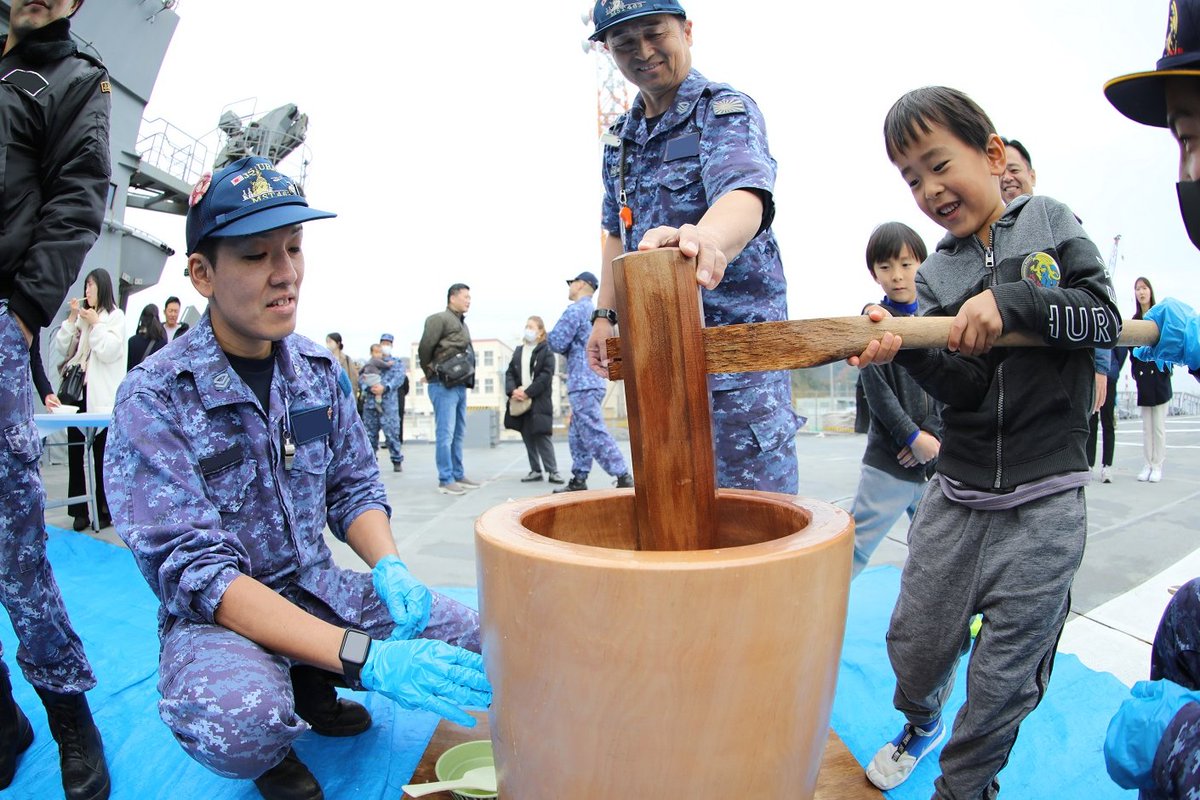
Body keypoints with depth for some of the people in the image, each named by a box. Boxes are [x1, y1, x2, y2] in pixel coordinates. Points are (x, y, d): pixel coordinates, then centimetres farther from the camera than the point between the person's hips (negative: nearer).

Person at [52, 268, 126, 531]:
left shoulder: (116, 316, 2)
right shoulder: (81, 316, 15)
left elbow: (109, 351, -8)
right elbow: (62, 349, 11)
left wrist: (94, 323, -7)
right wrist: (72, 318, 3)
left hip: (101, 396, -5)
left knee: (102, 455, -1)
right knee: (75, 452, 4)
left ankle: (104, 509, 7)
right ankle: (79, 509, 11)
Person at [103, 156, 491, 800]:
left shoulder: (319, 371, 0)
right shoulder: (152, 399, -17)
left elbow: (353, 488, 6)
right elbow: (192, 569, -25)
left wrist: (389, 569, -19)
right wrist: (365, 657, -35)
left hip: (317, 587, 5)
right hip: (214, 613, -5)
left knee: (468, 640, -12)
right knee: (238, 725, -37)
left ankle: (310, 686, 13)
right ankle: (273, 747, 2)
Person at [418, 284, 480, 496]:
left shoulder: (461, 323, 19)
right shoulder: (440, 319, -9)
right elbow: (424, 348, -11)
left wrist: (467, 378, 11)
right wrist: (430, 373, 1)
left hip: (459, 385, 9)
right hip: (444, 386, -9)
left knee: (458, 433, 13)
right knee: (445, 434, -7)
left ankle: (457, 475, 21)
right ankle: (445, 480, -3)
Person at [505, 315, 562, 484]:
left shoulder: (546, 351, -2)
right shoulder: (518, 350, 16)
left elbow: (546, 376, -12)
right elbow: (509, 372, 9)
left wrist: (527, 393, -17)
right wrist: (512, 390, -10)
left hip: (539, 402, -6)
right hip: (520, 401, 6)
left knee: (542, 436, -8)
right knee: (527, 437, 8)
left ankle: (552, 471, -2)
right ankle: (535, 470, 15)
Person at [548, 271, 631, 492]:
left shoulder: (575, 310, -9)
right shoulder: (594, 311, 21)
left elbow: (556, 343, -14)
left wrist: (551, 334, 7)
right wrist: (568, 348, 15)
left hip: (582, 383, -10)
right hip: (594, 380, 10)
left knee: (594, 434, -11)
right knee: (577, 434, 13)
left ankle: (623, 478, -13)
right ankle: (578, 480, 16)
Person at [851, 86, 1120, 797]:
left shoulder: (1049, 219, 5)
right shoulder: (936, 278, 6)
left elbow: (1106, 316, -5)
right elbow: (968, 387, -7)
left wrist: (1011, 300, -19)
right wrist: (908, 349, -26)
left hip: (1044, 501, -2)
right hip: (957, 496, 2)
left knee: (1005, 675, 5)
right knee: (915, 642, 10)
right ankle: (922, 723, 43)